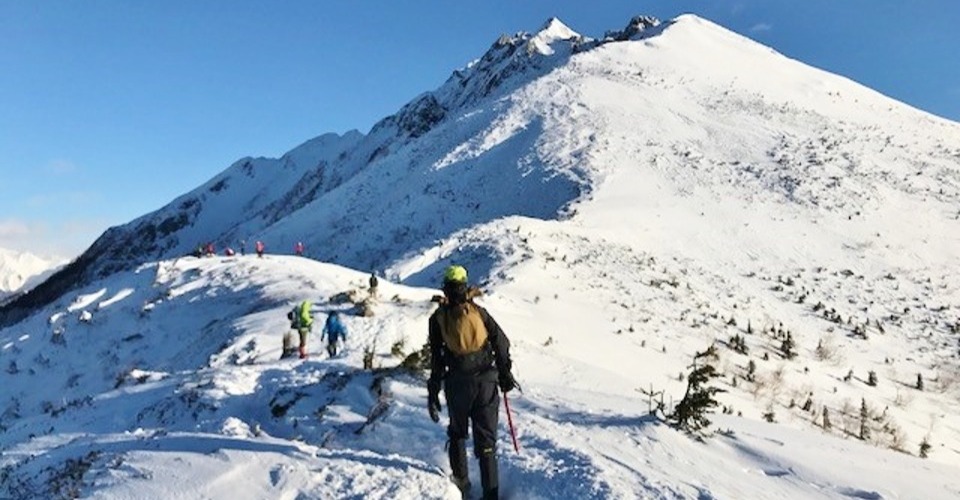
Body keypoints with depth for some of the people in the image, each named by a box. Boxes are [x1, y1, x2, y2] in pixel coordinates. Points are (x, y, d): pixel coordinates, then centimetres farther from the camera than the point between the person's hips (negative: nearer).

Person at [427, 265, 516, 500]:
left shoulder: (438, 318, 1)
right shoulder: (478, 311, 3)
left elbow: (436, 358, 0)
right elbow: (501, 340, -1)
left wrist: (433, 393, 4)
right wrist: (504, 373, 7)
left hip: (458, 383, 0)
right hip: (486, 381, 1)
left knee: (457, 431, 22)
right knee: (485, 437, 6)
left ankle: (461, 481, 24)